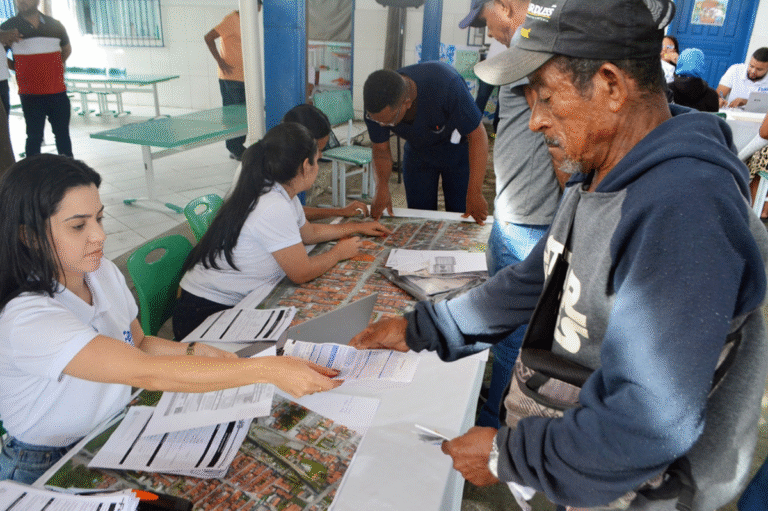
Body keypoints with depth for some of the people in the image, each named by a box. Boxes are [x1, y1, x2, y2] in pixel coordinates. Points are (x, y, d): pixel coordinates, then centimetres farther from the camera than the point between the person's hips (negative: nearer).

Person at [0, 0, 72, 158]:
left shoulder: (54, 25, 8)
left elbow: (67, 49, 24)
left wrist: (55, 67, 13)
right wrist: (18, 68, 0)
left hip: (58, 91, 2)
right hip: (30, 94, -2)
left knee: (62, 134, 9)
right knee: (34, 136, -1)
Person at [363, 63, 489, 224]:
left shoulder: (446, 85, -39)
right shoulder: (375, 106, -27)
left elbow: (478, 135, -32)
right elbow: (381, 150, -11)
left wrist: (475, 193, -36)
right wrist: (382, 188, -28)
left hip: (458, 151, -3)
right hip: (417, 153, 3)